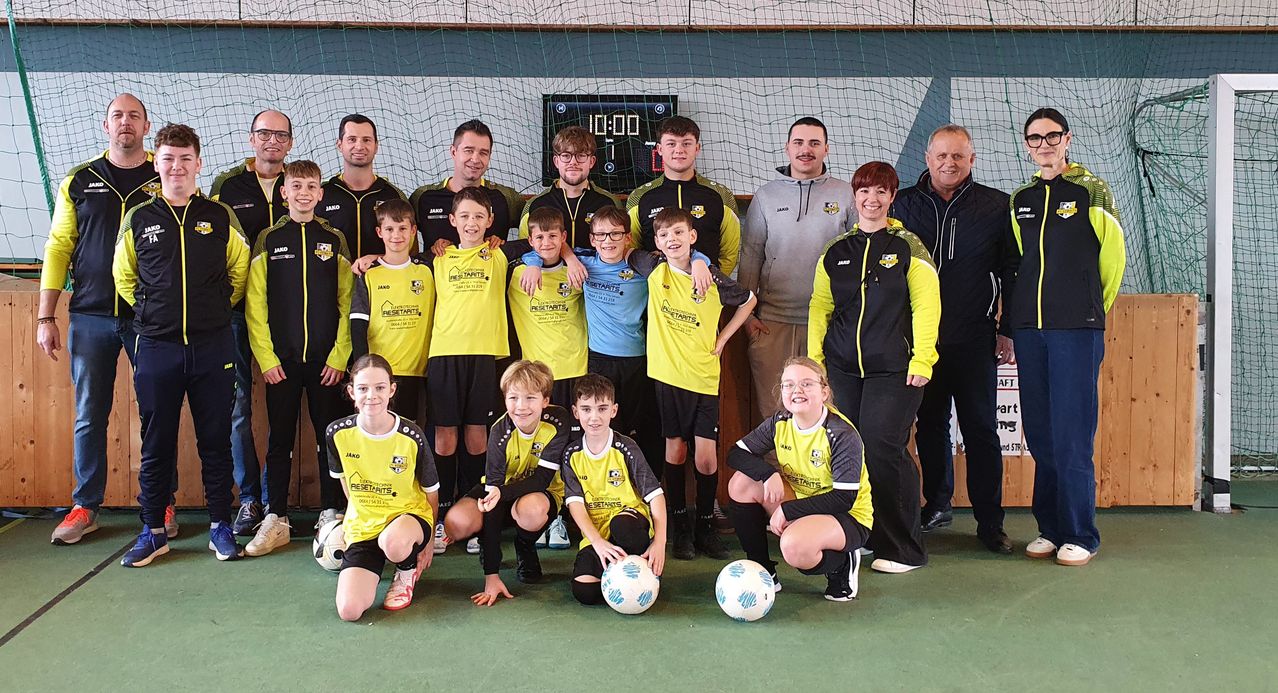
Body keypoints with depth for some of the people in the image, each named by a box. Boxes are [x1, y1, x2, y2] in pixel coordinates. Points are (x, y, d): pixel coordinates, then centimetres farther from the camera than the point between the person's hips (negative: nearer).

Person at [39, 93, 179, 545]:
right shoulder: (79, 182, 9)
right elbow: (58, 247, 8)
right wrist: (46, 317, 2)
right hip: (91, 316, 2)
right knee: (90, 414, 7)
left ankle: (161, 505, 15)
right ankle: (86, 507, 19)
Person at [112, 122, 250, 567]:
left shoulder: (221, 217, 4)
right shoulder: (138, 219, 6)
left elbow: (241, 269, 15)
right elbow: (123, 276, 17)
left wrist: (217, 309, 10)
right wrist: (150, 312, 9)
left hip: (212, 347, 0)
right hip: (156, 347, 1)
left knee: (216, 441, 5)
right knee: (156, 444, 6)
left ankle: (220, 526, 16)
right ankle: (153, 531, 17)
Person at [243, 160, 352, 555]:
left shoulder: (334, 240, 6)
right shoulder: (268, 240, 5)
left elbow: (346, 302, 3)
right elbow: (255, 303, 2)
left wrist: (339, 355, -5)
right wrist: (266, 357, -5)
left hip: (326, 359, 0)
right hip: (281, 359, 0)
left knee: (330, 438, 4)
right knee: (280, 439, 5)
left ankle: (330, 515, 15)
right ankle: (276, 519, 13)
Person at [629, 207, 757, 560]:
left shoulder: (713, 278, -4)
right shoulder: (654, 269, -2)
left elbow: (749, 300, 13)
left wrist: (723, 337, 7)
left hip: (705, 376, -1)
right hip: (668, 375, 1)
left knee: (706, 457, -2)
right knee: (675, 449, 8)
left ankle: (706, 526, 14)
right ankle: (680, 526, 19)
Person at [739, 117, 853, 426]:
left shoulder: (845, 195, 5)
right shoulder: (766, 195, 7)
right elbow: (750, 255, 9)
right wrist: (746, 312, 3)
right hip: (772, 321, 1)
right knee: (770, 405, 3)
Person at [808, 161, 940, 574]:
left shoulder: (907, 247, 3)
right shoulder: (836, 252, 14)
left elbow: (926, 305, -2)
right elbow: (820, 306, 16)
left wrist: (921, 358, -9)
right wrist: (814, 357, 9)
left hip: (894, 368, -4)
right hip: (843, 366, 4)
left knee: (882, 446, -12)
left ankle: (903, 550, 0)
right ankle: (860, 536, 18)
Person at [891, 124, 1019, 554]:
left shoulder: (995, 207, 2)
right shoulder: (905, 204, 6)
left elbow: (1011, 273, 5)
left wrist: (1006, 331, 1)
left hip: (974, 341, -2)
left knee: (981, 430, 1)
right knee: (929, 425, 11)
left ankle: (989, 522, 9)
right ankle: (937, 504, 27)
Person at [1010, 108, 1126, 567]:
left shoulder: (1091, 190, -1)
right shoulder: (1020, 199, 13)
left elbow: (1113, 254, 5)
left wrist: (1092, 307, 12)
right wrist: (1025, 310, 17)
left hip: (1077, 328, -5)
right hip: (1029, 327, 5)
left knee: (1072, 434, -5)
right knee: (1039, 435, 7)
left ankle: (1080, 536, 5)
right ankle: (1051, 528, 17)